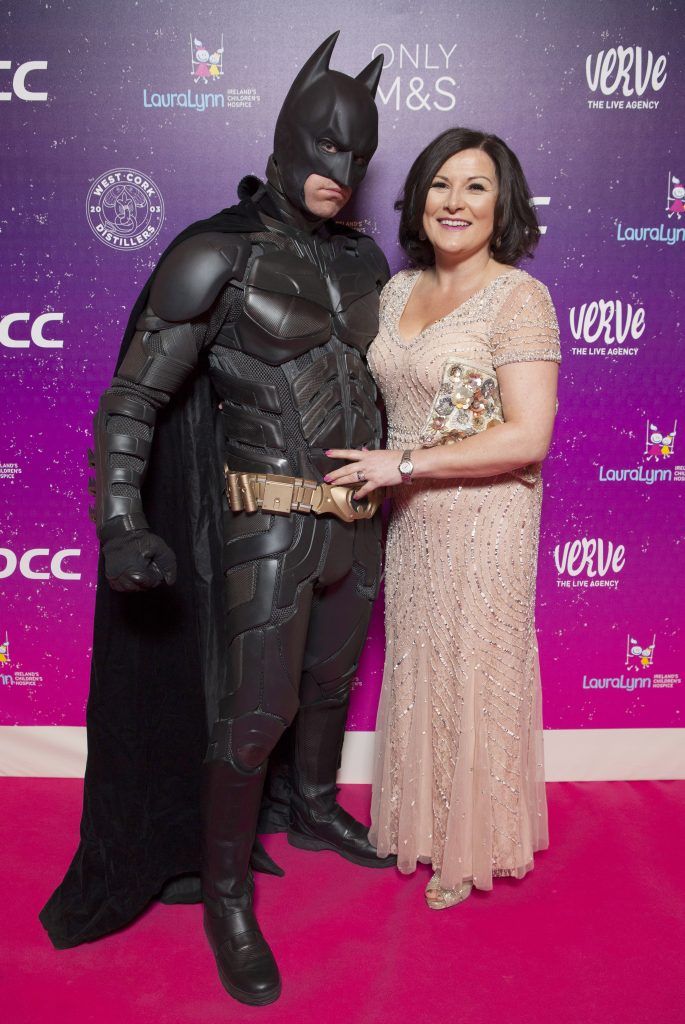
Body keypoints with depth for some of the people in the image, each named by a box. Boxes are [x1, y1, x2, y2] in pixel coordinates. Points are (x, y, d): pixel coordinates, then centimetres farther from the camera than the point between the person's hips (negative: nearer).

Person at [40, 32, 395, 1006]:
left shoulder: (360, 259, 6)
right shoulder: (216, 256, -14)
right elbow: (132, 400, -14)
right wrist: (120, 523, -25)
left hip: (355, 517, 7)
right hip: (268, 525, -6)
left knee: (331, 681, 23)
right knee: (253, 717, 1)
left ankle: (314, 811, 50)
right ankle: (227, 895, 23)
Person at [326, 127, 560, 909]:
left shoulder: (518, 296, -14)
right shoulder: (399, 290, 7)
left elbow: (528, 437, -21)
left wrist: (403, 464, -20)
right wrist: (376, 474, 2)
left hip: (482, 521, -6)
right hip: (409, 520, 6)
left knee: (474, 676, 8)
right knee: (416, 670, 17)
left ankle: (472, 845, 30)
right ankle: (421, 823, 38)